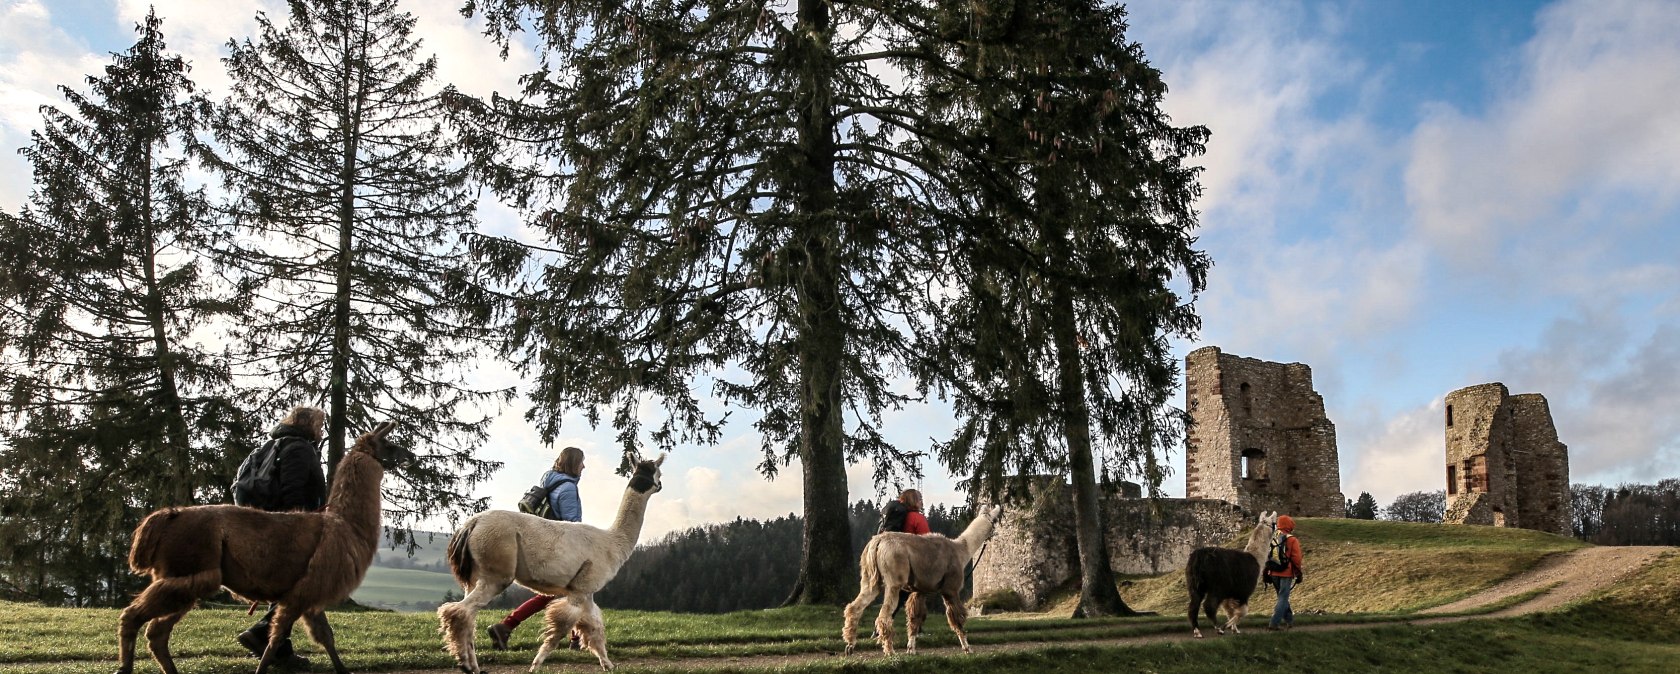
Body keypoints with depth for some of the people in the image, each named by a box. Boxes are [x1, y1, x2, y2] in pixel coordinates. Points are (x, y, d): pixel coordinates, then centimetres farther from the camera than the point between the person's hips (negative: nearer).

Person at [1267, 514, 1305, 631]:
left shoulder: (1271, 539, 7)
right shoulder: (1292, 540, -9)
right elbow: (1296, 559, -9)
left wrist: (1266, 573, 15)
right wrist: (1299, 574, 1)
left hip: (1274, 573, 5)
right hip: (1286, 574, -5)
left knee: (1282, 596, 20)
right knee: (1283, 598, -2)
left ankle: (1289, 620, 30)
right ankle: (1274, 623, -10)